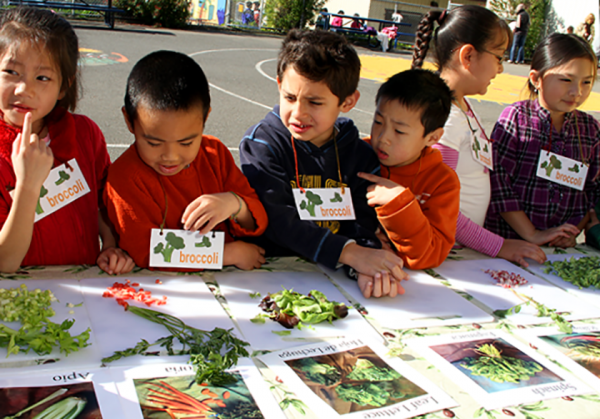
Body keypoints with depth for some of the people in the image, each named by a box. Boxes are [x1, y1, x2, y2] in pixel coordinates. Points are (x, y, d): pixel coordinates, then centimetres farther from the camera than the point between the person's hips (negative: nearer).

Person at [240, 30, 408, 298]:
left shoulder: (361, 155, 5)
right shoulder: (261, 142, -4)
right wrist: (349, 253, -25)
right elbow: (275, 218, -16)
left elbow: (360, 226, -2)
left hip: (332, 276, 3)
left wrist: (370, 270, -24)